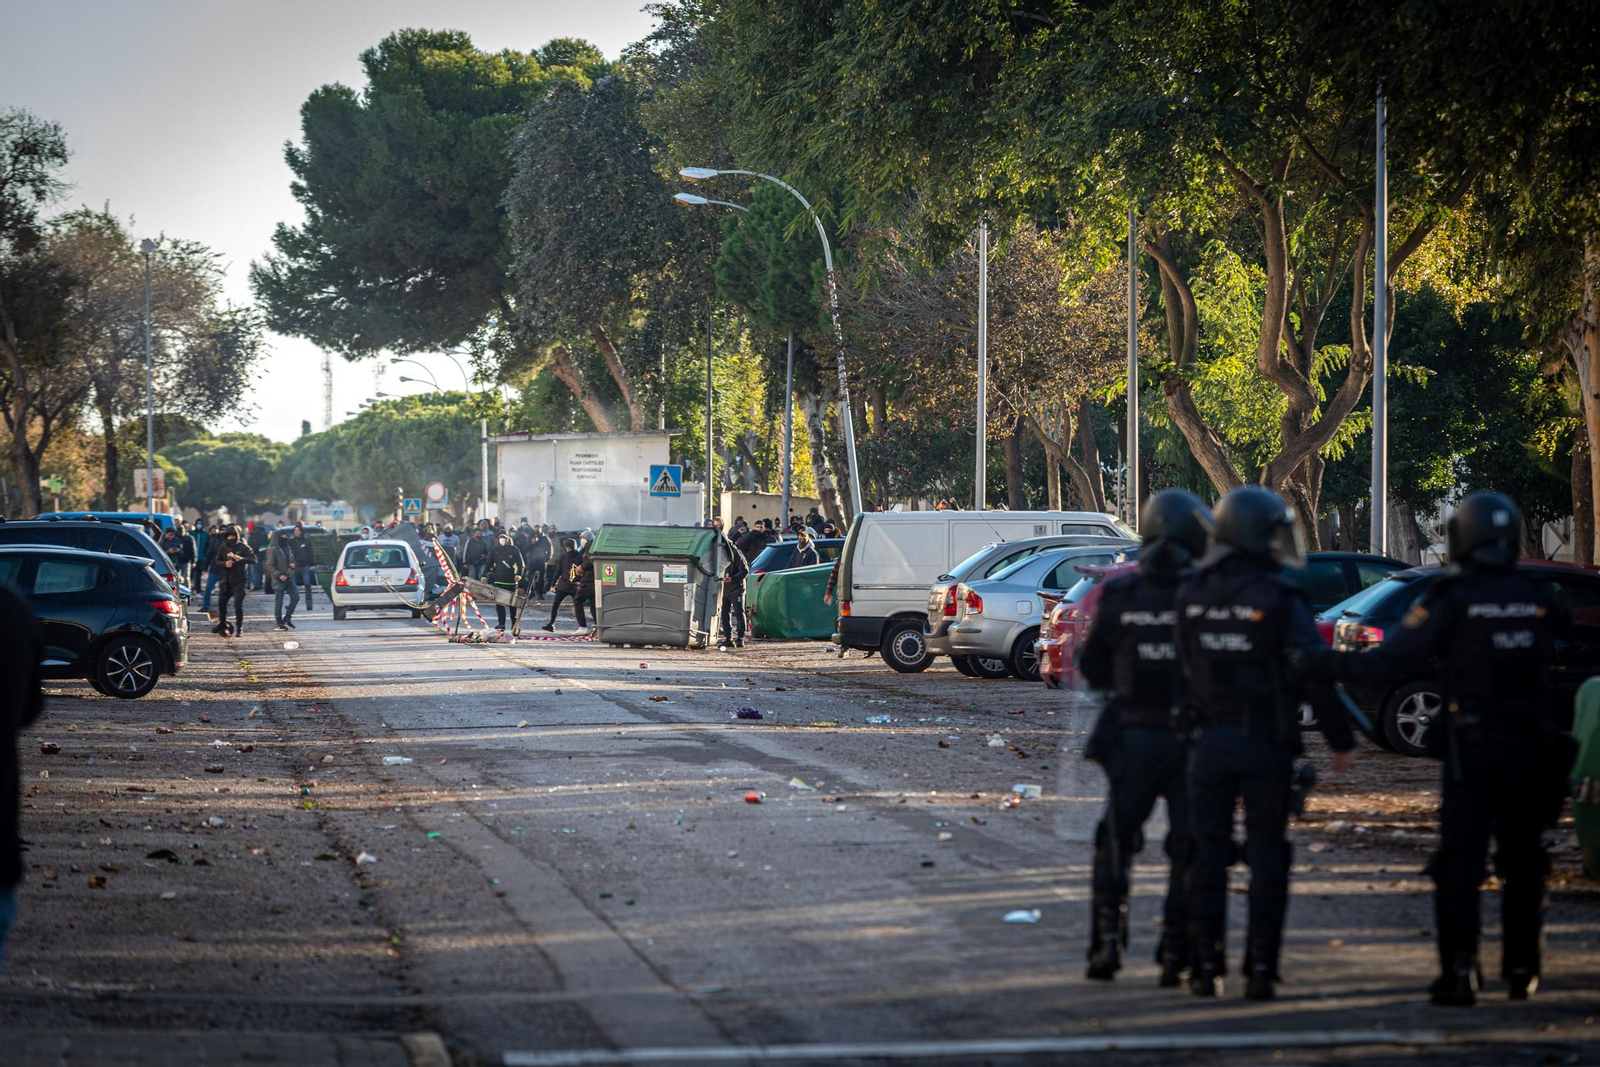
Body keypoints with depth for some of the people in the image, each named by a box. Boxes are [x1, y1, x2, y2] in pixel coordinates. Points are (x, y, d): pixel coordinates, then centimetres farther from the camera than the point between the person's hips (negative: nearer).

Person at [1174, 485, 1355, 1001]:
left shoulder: (1190, 595, 1)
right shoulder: (1280, 599, -12)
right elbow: (1314, 672, -13)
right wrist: (1340, 740, -6)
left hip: (1210, 740, 3)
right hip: (1266, 744, -3)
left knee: (1208, 852, 10)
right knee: (1267, 856, 4)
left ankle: (1205, 966, 9)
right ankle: (1260, 968, 3)